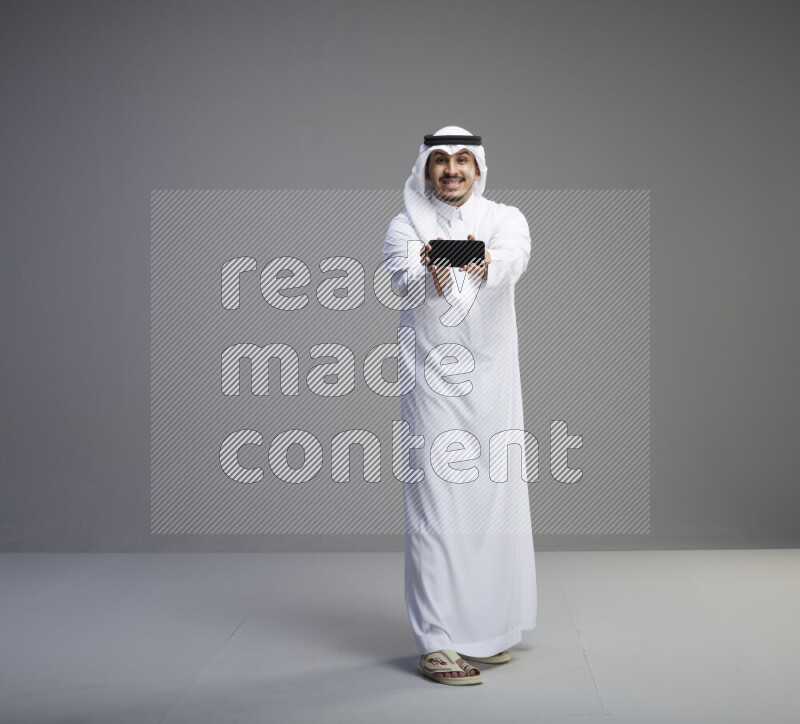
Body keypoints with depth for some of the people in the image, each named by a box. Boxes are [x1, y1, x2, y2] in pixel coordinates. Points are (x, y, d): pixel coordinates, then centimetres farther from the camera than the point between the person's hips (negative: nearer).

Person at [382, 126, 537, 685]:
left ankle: (488, 629, 23)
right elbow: (405, 282, -18)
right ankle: (437, 643, -3)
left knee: (494, 497, 8)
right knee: (436, 504, -6)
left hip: (492, 379, 3)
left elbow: (514, 260, -19)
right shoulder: (406, 226, 2)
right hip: (431, 380, -2)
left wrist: (483, 264, -43)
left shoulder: (505, 219, 5)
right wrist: (433, 273, -41)